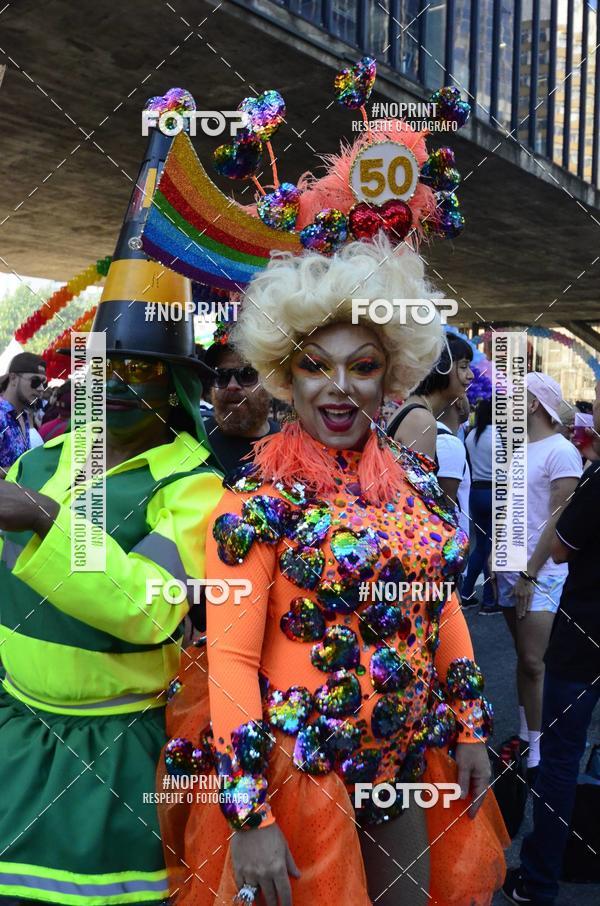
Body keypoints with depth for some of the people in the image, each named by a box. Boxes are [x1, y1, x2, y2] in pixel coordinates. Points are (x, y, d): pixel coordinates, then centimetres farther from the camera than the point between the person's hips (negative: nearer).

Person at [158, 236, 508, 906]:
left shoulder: (414, 478, 1)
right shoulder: (259, 498, -15)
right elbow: (230, 658, -18)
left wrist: (470, 725, 11)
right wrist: (247, 813, -20)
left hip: (408, 760, 6)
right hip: (300, 767, -5)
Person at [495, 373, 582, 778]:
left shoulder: (561, 452, -11)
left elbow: (560, 521, -14)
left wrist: (530, 574, -15)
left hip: (542, 572, -7)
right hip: (511, 567, 7)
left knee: (534, 662, -9)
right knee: (524, 657, 12)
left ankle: (540, 752, 0)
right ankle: (524, 737, 20)